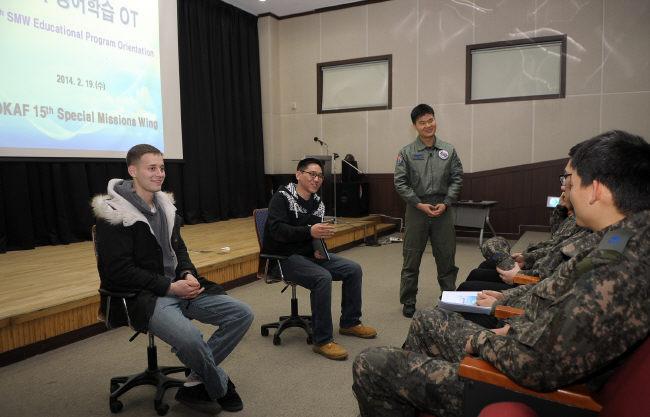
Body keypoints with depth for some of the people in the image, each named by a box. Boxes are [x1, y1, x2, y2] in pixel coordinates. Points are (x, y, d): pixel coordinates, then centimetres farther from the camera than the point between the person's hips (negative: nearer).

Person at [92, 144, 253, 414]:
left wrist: (188, 275, -3)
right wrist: (169, 287, -18)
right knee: (190, 339, -34)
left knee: (242, 314, -7)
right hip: (142, 296, -7)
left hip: (179, 288, 8)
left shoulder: (165, 205, 11)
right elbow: (119, 270, -16)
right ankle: (222, 388, -2)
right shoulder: (114, 213, -11)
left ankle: (195, 385, 1)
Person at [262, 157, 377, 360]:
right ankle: (322, 340, -20)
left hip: (309, 254, 8)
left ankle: (349, 323, 14)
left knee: (354, 269, -3)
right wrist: (309, 231, -38)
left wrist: (319, 248, -4)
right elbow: (276, 230, -26)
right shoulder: (282, 197, -12)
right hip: (285, 257, -8)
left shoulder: (317, 202, 9)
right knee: (322, 277, -32)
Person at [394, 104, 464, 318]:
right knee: (411, 258, 6)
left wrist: (446, 203, -6)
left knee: (446, 257, 9)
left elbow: (457, 178, 5)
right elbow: (400, 183, -4)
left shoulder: (448, 150, 6)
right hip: (417, 210, -2)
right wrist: (420, 204, -10)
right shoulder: (407, 153, -1)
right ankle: (408, 301, 18)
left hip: (443, 210, 2)